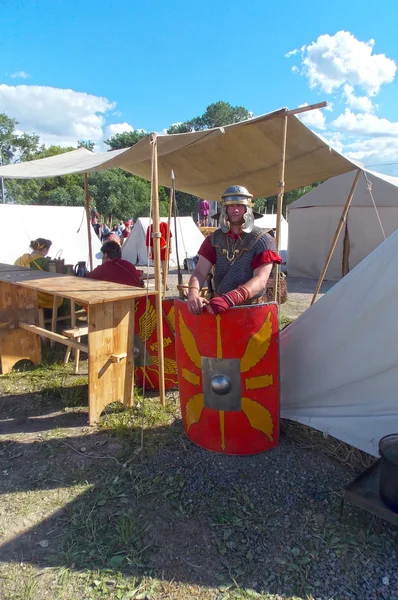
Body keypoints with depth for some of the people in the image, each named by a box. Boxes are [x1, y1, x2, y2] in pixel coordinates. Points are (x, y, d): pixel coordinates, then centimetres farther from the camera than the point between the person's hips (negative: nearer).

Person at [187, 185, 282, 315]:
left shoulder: (262, 240, -5)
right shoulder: (214, 239, 6)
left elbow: (260, 280, -17)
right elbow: (200, 272, -2)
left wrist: (229, 299, -33)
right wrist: (193, 294, -25)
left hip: (252, 308, -2)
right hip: (218, 306, 3)